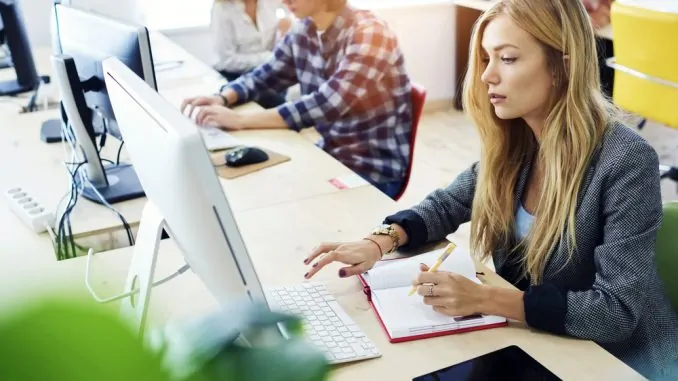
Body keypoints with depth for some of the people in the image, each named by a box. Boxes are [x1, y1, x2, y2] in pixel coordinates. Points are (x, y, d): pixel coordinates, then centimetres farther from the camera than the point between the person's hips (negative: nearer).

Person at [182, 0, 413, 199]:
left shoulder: (368, 35, -22)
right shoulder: (303, 31, 0)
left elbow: (327, 105, -32)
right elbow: (265, 77, 11)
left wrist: (241, 120, -33)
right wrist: (223, 99, -10)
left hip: (372, 172, -6)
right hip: (330, 154, 7)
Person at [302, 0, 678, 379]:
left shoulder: (627, 162, -25)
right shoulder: (515, 141, -7)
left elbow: (618, 313, -25)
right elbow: (448, 204, 7)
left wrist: (483, 299, -31)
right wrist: (380, 241, -12)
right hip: (525, 339, 5)